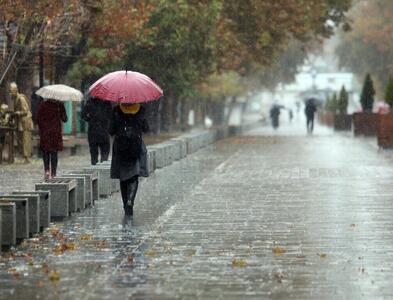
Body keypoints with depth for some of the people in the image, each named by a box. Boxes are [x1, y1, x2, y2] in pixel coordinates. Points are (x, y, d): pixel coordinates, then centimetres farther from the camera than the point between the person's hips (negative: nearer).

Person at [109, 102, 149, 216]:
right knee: (134, 178, -1)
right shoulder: (140, 110, -3)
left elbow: (111, 131, -4)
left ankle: (126, 205, 17)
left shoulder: (116, 111, -5)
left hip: (120, 148, 0)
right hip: (136, 147, 0)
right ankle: (130, 201, -23)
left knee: (123, 178, 13)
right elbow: (146, 129, 6)